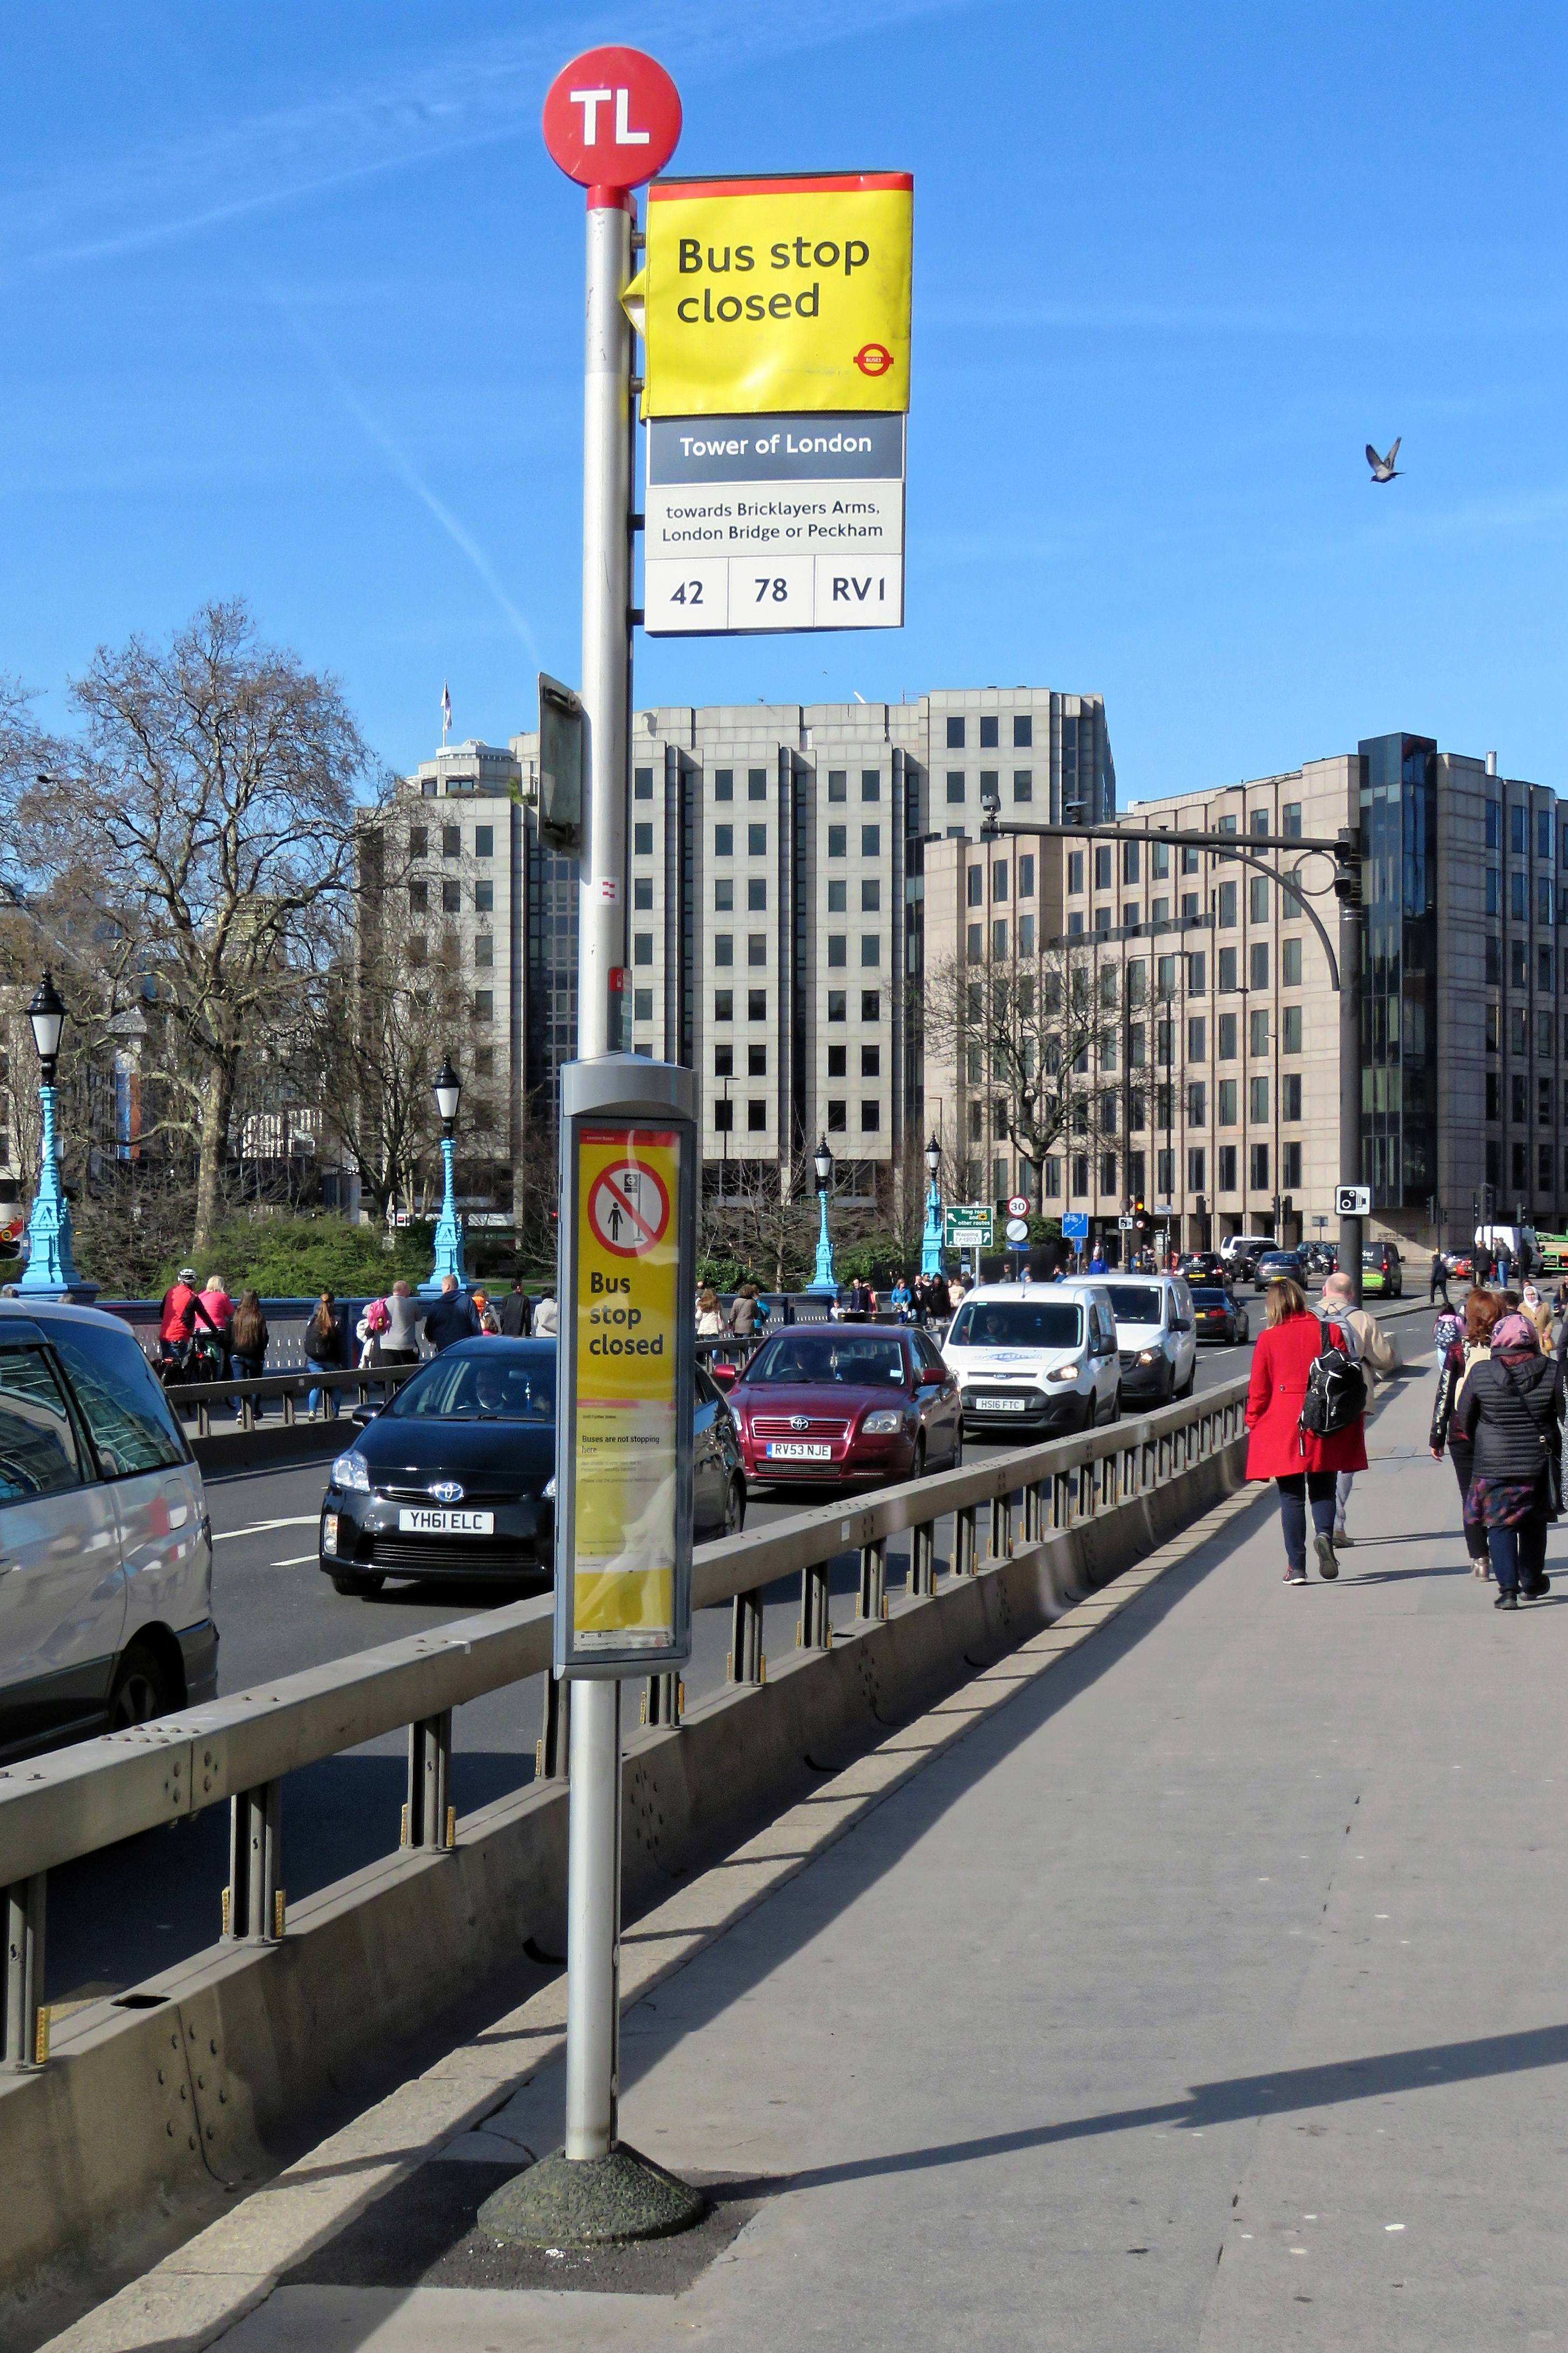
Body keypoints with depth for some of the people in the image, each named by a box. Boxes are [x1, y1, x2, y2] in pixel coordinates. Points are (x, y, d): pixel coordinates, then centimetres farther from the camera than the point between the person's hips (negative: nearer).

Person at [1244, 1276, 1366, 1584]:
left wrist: (1254, 1426, 12)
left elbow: (1258, 1391, 0)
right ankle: (1324, 1535, -15)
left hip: (1282, 1428, -1)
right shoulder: (1332, 1332, 1)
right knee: (1323, 1490, 14)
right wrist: (1353, 1426, 11)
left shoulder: (1268, 1339, -2)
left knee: (1291, 1497, 6)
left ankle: (1296, 1567, 2)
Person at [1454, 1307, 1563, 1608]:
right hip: (1539, 1462, 2)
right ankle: (1532, 1582, 33)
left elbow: (1464, 1420, 2)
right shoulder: (1552, 1371, -8)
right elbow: (1565, 1416, 1)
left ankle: (1508, 1587, -9)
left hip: (1494, 1464, -2)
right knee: (1534, 1523, 19)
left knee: (1500, 1524, 4)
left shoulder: (1480, 1373, -9)